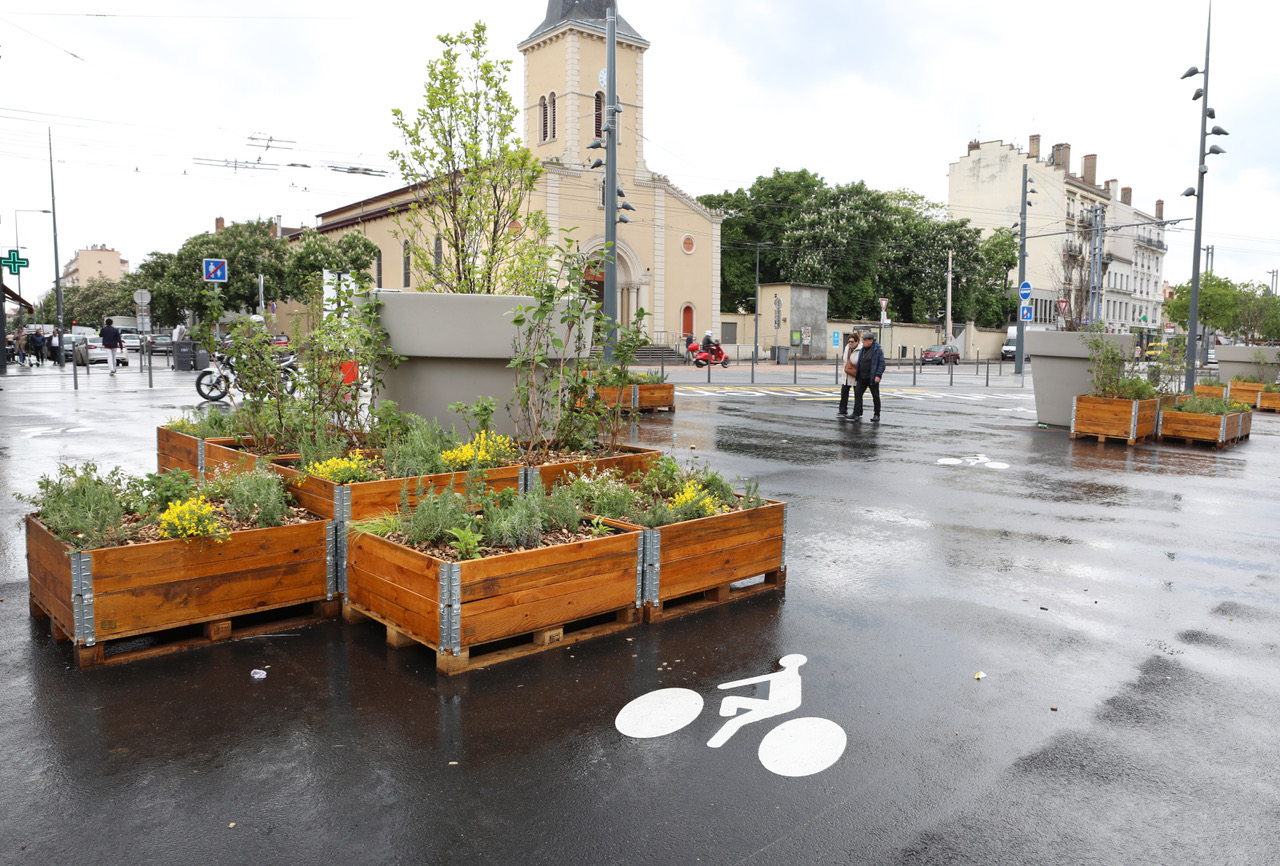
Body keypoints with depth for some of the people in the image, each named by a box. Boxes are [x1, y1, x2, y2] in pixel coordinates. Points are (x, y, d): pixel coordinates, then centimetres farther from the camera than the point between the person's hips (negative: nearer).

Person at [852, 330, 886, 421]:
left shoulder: (878, 350, -8)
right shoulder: (862, 350, 12)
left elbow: (882, 364, -12)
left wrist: (878, 375, -21)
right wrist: (857, 375, 16)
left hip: (872, 378, -6)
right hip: (862, 378, 6)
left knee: (875, 396, 5)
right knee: (857, 393, -4)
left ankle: (877, 415, 15)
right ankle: (857, 414, -4)